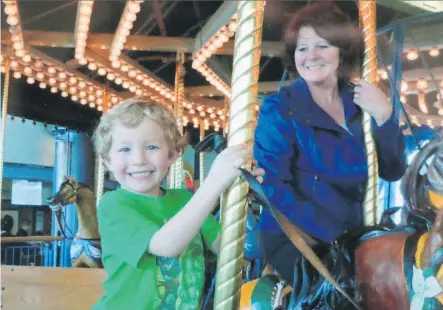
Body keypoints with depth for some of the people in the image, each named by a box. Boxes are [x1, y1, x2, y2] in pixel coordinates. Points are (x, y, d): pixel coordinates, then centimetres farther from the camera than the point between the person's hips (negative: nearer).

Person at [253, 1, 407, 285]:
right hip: (295, 239, -5)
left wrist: (385, 116, -12)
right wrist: (335, 236, -21)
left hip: (353, 237, 5)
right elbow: (272, 185, -16)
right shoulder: (278, 109, -7)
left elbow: (392, 172, 4)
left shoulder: (361, 103, 6)